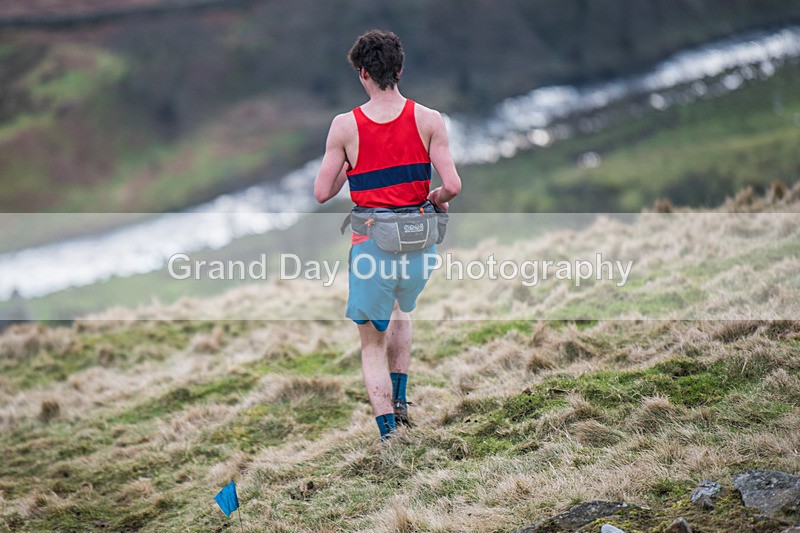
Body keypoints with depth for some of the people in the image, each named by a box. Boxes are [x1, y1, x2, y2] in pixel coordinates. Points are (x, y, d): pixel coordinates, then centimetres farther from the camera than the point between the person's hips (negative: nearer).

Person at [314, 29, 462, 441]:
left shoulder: (345, 126, -7)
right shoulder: (429, 120, -5)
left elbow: (322, 193, -4)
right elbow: (452, 185, -10)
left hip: (371, 241, -2)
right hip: (418, 238, 3)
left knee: (372, 345, 9)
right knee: (401, 310, 33)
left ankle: (388, 432, 1)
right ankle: (399, 401, 32)